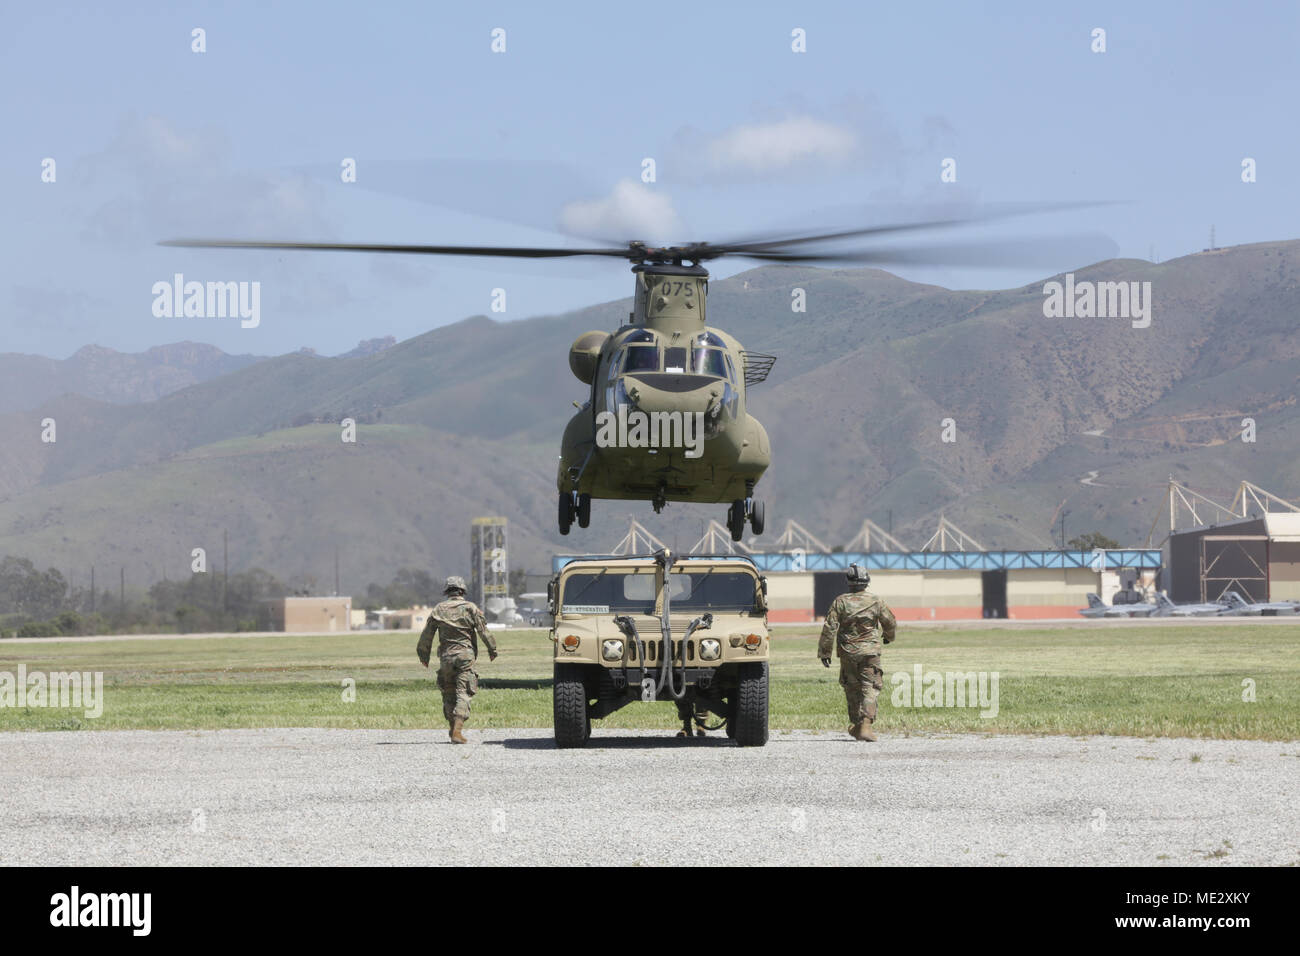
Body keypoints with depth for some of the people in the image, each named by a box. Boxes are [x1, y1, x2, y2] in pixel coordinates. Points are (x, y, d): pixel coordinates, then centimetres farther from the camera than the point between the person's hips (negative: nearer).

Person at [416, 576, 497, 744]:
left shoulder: (438, 610, 5)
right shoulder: (471, 608, -1)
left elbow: (426, 635, 8)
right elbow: (483, 631, -2)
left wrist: (423, 654, 21)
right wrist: (492, 649, 11)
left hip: (446, 657, 2)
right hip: (465, 656, -2)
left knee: (449, 694, 15)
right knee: (463, 694, -6)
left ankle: (453, 728, 21)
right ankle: (457, 731, -19)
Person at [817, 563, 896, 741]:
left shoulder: (840, 602, -5)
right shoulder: (875, 601, -3)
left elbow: (829, 628, -8)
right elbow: (890, 622, 9)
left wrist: (824, 652, 0)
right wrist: (888, 637, 32)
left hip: (847, 652, 1)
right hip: (870, 651, -1)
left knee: (852, 688, 15)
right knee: (869, 688, -3)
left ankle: (858, 725, 23)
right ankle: (865, 725, -19)